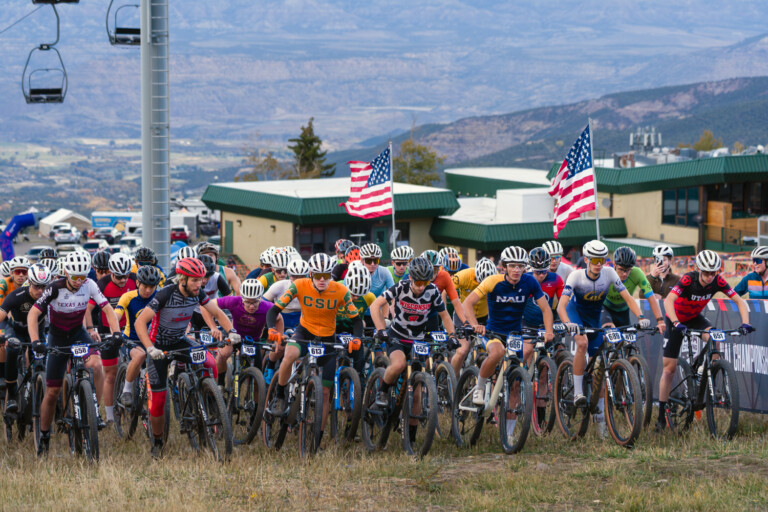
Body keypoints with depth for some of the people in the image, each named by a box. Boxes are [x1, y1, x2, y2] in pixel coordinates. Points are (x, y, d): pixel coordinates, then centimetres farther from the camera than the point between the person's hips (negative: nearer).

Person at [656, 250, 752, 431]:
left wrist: (745, 323, -34)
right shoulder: (688, 280, -32)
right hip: (677, 320, -3)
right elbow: (668, 301, -44)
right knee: (670, 368, -5)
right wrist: (676, 323, -58)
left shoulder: (718, 281, -21)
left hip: (695, 317, 3)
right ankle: (661, 416, 3)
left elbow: (739, 301, -18)